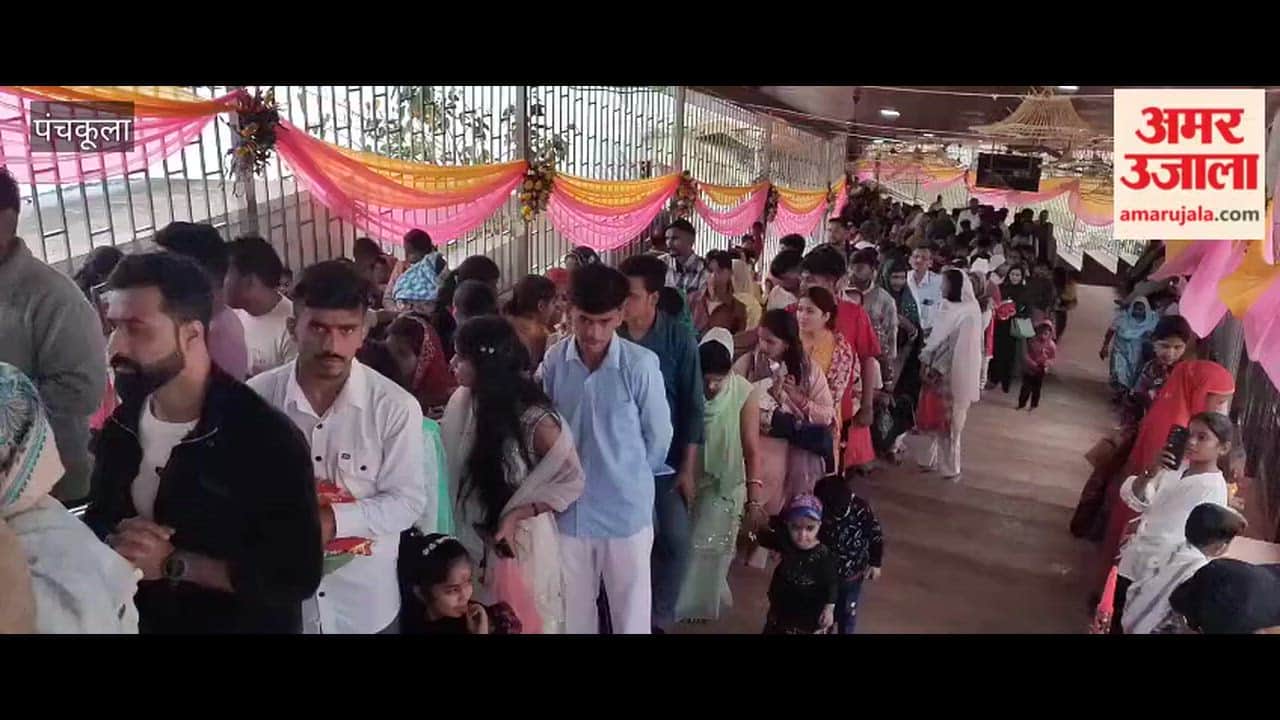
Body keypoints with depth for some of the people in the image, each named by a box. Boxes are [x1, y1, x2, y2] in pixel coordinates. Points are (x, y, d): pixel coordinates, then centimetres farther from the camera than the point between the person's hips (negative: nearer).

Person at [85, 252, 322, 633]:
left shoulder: (269, 440, -25)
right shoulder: (120, 427, -4)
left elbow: (298, 575, -27)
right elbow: (96, 522, 8)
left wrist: (173, 564, -27)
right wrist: (114, 542, -15)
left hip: (243, 624, -5)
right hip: (138, 621, 6)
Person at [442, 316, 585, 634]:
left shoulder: (534, 419, -21)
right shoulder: (462, 401, -6)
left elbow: (572, 481, -14)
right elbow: (450, 464, 3)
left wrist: (516, 515, -20)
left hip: (518, 542, -4)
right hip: (472, 538, 5)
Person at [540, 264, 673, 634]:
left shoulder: (641, 364, -16)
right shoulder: (554, 361, -6)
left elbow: (658, 435, -4)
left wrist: (631, 477, 8)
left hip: (626, 508, -3)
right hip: (569, 507, 3)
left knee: (631, 611, 12)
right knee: (574, 608, 18)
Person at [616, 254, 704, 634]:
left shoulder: (679, 339, -9)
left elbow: (693, 406, -4)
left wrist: (688, 467, -6)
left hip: (668, 458, 0)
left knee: (675, 541, 4)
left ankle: (659, 617, 26)